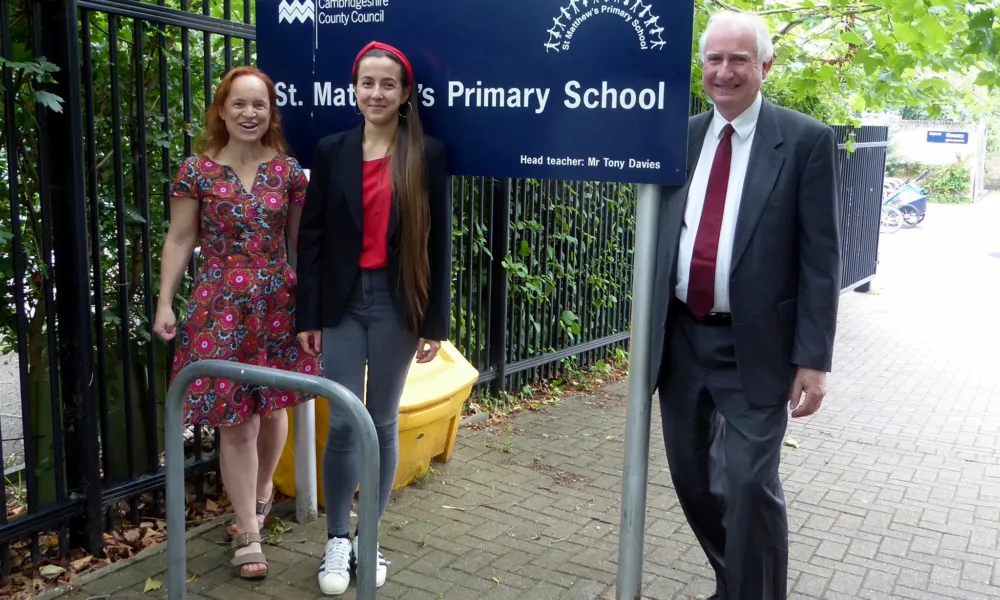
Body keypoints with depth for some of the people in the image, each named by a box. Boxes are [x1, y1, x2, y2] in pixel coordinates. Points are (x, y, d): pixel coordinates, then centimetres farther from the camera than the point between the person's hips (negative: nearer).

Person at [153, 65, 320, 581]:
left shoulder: (288, 170, 4)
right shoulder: (196, 171, -1)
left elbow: (299, 240, 8)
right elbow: (180, 240, 1)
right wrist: (164, 303, -4)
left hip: (278, 303, 2)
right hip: (220, 307, -2)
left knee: (273, 407, 12)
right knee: (235, 420, 0)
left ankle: (262, 492, 41)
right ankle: (248, 532, 12)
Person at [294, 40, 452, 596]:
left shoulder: (428, 154, -1)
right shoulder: (332, 151, 4)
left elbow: (438, 242, -2)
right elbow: (311, 238, 4)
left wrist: (436, 322, -5)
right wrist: (307, 316, 0)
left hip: (397, 303, -1)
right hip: (343, 302, 1)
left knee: (383, 422, 9)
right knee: (342, 424, 1)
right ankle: (337, 541, 18)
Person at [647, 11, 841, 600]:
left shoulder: (806, 140, -5)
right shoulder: (681, 137, 7)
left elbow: (821, 257, -7)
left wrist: (813, 358, -11)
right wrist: (647, 327, 11)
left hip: (754, 346, -4)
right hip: (681, 339, 5)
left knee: (751, 483, -6)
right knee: (691, 477, 15)